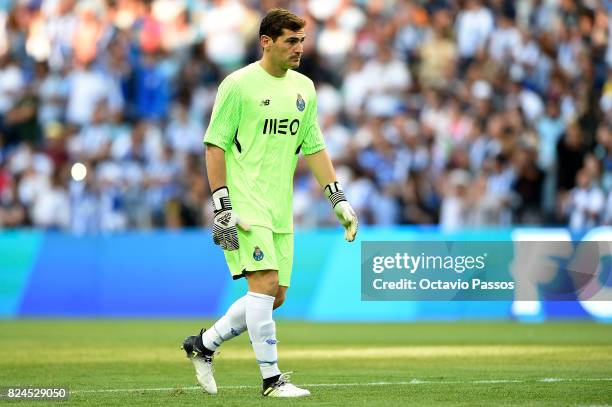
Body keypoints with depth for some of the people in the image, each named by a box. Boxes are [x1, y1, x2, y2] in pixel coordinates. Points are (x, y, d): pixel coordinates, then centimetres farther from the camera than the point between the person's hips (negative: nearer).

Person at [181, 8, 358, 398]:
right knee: (265, 284, -15)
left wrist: (338, 197, 9)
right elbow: (215, 144, -8)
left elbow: (314, 147, 18)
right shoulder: (239, 84, -8)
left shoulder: (304, 88, 12)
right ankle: (272, 379, -10)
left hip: (281, 208, 7)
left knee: (275, 296, 7)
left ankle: (203, 344, 23)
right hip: (245, 202, -7)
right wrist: (222, 206, -15)